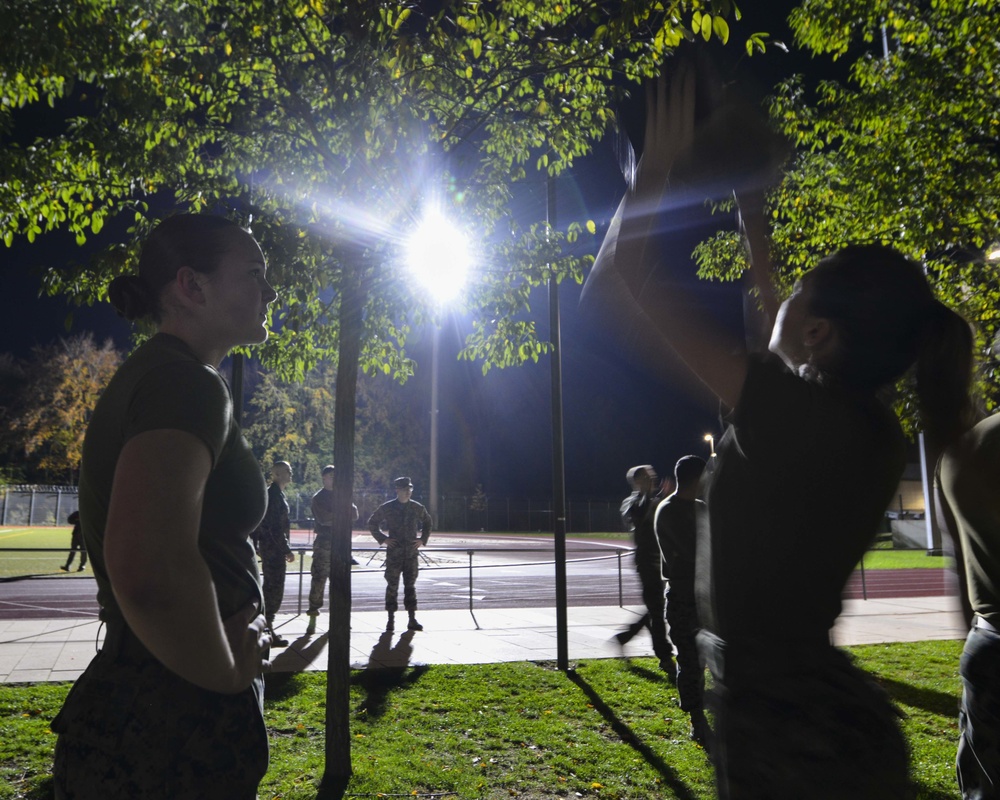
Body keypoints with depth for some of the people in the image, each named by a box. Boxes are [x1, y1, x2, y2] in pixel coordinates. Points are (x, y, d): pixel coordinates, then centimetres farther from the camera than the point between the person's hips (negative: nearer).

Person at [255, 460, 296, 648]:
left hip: (271, 549, 10)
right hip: (274, 549, -10)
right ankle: (268, 630, -1)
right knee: (274, 589, -6)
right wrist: (287, 549, -20)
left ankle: (267, 628, 23)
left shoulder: (276, 494, 17)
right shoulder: (275, 495, -15)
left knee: (271, 588, 15)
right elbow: (275, 527, -22)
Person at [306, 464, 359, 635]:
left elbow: (354, 514, 4)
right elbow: (323, 519, -13)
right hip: (324, 544, -5)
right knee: (319, 580, -8)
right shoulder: (318, 498, 1)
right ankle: (312, 619, -4)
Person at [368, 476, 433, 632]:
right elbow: (372, 523, 6)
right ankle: (391, 619, 11)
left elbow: (427, 522, 20)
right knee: (392, 586, 2)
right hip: (394, 552, -2)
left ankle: (412, 620, 9)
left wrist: (423, 539, 8)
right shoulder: (387, 508, -3)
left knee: (410, 586, 6)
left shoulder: (417, 508, 4)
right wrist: (383, 539, -4)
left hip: (412, 553, 2)